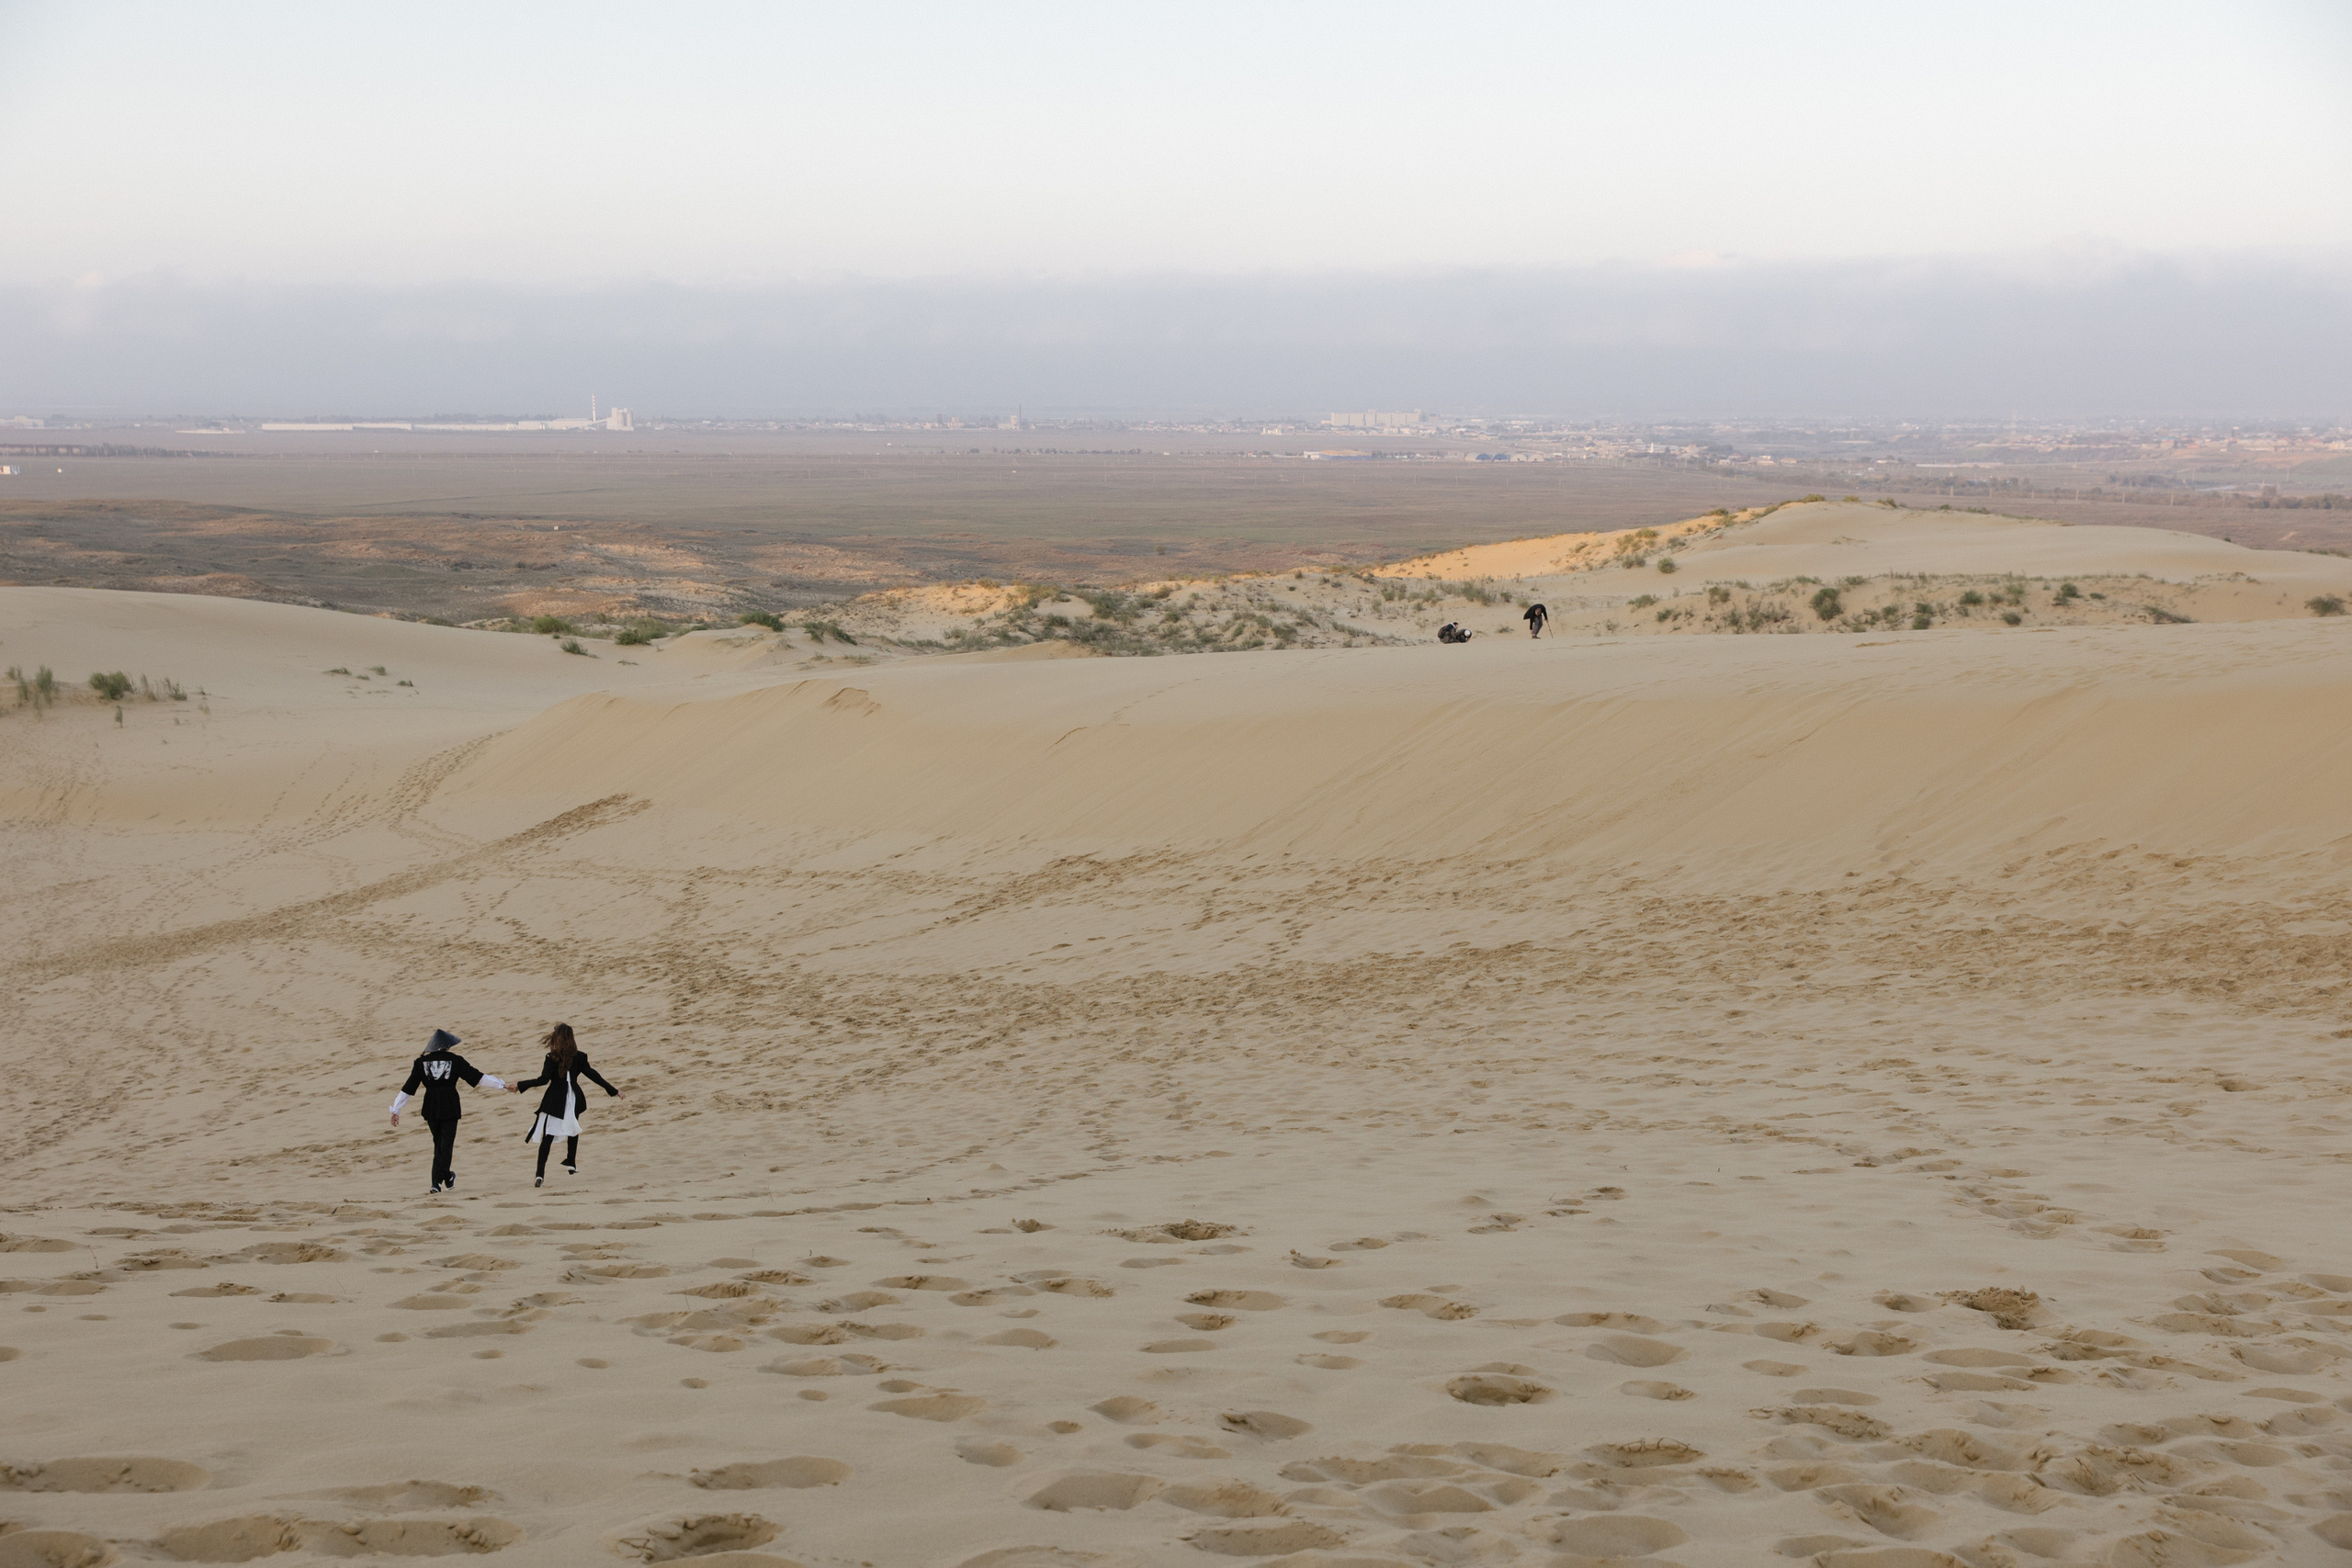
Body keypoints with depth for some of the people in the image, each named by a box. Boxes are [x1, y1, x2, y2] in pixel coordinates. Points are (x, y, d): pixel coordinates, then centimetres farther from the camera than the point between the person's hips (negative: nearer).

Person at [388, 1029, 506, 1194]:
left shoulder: (421, 1062, 3)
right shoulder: (455, 1060, -4)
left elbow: (408, 1088, 3)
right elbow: (477, 1077, -4)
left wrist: (396, 1111, 7)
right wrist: (502, 1085, 2)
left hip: (430, 1106, 3)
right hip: (450, 1106, -3)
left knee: (439, 1144, 19)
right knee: (445, 1144, 1)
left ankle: (447, 1177, 28)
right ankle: (437, 1180, -8)